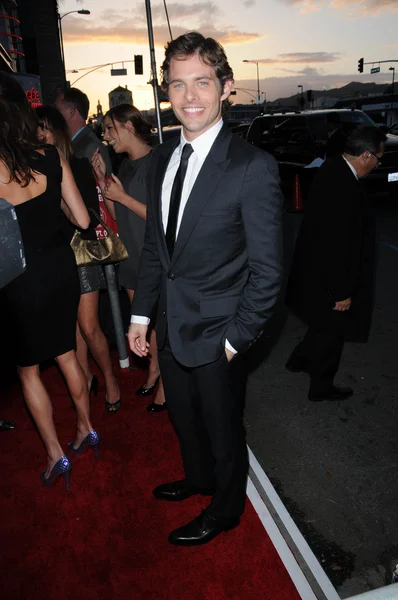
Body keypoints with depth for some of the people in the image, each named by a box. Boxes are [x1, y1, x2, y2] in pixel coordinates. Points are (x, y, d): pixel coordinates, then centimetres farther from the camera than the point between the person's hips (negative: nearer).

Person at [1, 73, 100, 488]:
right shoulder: (52, 157, -8)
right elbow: (82, 220, -2)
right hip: (61, 267, 4)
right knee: (66, 353, 23)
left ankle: (56, 454, 28)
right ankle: (85, 430, 40)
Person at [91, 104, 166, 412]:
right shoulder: (126, 165, 11)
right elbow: (118, 215, 10)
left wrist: (122, 196, -17)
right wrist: (103, 180, 1)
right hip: (132, 255, 8)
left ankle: (166, 384, 20)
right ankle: (154, 370, 34)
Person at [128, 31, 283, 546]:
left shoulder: (253, 166, -18)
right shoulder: (161, 158, 3)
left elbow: (266, 269, -16)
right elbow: (154, 245, 9)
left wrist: (237, 338, -15)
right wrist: (140, 314, 8)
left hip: (215, 331, -6)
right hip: (170, 324, 7)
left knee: (221, 425, 16)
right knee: (183, 416, 25)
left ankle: (225, 508, 44)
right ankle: (198, 477, 55)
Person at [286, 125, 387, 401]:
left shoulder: (334, 168, 1)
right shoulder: (345, 188, -31)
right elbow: (340, 246, -28)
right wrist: (343, 292, -19)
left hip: (317, 268, 9)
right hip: (329, 278, -9)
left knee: (324, 325, 28)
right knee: (332, 330, 11)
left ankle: (299, 359, 47)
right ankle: (321, 386, 32)